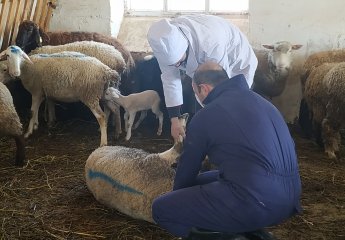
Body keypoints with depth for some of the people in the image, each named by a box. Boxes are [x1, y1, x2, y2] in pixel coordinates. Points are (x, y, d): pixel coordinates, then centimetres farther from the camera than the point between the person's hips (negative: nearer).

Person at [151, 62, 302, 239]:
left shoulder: (206, 115, -4)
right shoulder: (260, 101, 16)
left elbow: (188, 166, 10)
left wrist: (178, 194, 32)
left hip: (254, 203, -8)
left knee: (161, 209, 2)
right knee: (200, 182, 26)